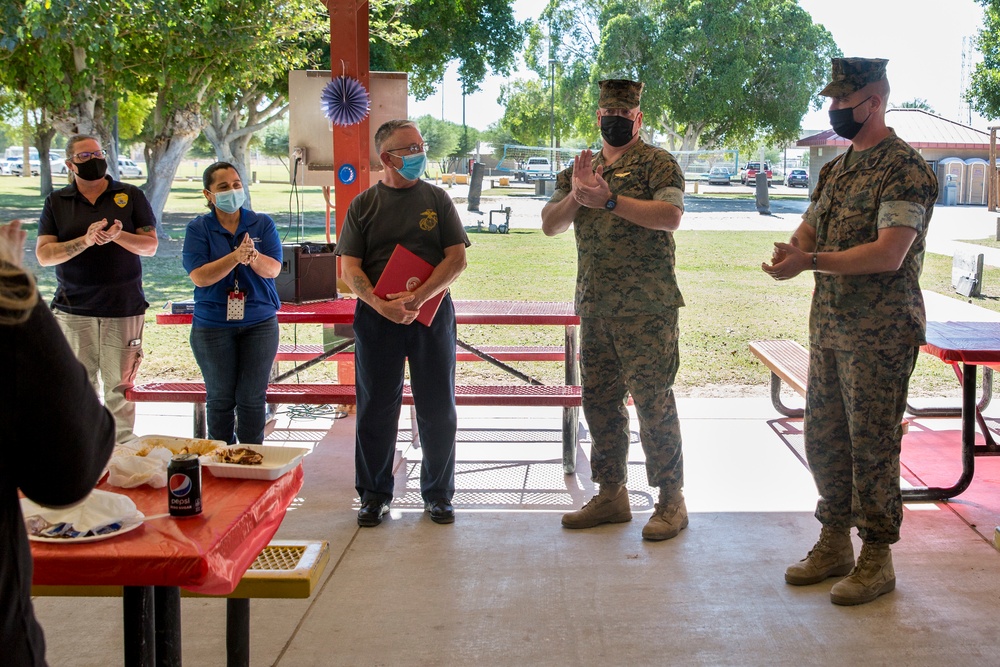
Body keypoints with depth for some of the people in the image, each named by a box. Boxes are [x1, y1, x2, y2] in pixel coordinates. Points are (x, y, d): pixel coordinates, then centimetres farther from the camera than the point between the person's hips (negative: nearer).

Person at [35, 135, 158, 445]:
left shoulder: (130, 196, 6)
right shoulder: (56, 202, 8)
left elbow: (150, 246, 2)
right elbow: (44, 255, -2)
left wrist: (117, 235, -17)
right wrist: (85, 240, -16)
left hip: (124, 307, -1)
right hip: (74, 310, 1)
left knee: (120, 386, 0)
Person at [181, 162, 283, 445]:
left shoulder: (263, 224, 3)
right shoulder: (198, 228, -2)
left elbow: (274, 269, -7)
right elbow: (199, 276, -13)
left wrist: (253, 257, -28)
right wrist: (235, 257, -26)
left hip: (260, 323, 1)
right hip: (212, 325, -1)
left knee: (252, 398, 3)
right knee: (220, 399, 7)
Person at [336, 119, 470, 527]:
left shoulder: (436, 199, 6)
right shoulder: (363, 204, 6)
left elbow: (457, 259, -2)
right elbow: (349, 267, 0)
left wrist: (419, 298, -16)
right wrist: (381, 304, -17)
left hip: (432, 314, 0)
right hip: (377, 316, 0)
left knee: (438, 410, 5)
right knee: (376, 409, 5)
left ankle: (437, 494, 19)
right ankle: (374, 494, 19)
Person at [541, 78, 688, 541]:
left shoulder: (657, 163, -1)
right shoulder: (579, 168, 17)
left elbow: (670, 216, -17)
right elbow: (550, 225, 9)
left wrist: (608, 199, -21)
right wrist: (576, 195, -9)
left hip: (646, 307, -6)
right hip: (593, 307, 6)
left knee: (653, 400, -5)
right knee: (599, 401, 10)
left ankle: (671, 500, 5)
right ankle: (610, 495, 21)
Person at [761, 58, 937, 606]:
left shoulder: (904, 168, -12)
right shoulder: (835, 169, 15)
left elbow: (889, 253, -21)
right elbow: (807, 233, 15)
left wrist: (812, 261, -25)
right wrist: (790, 254, -9)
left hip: (880, 330, -8)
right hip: (828, 324, 8)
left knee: (872, 443, -1)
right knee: (822, 437, 13)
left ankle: (876, 559, 12)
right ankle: (834, 544, 26)